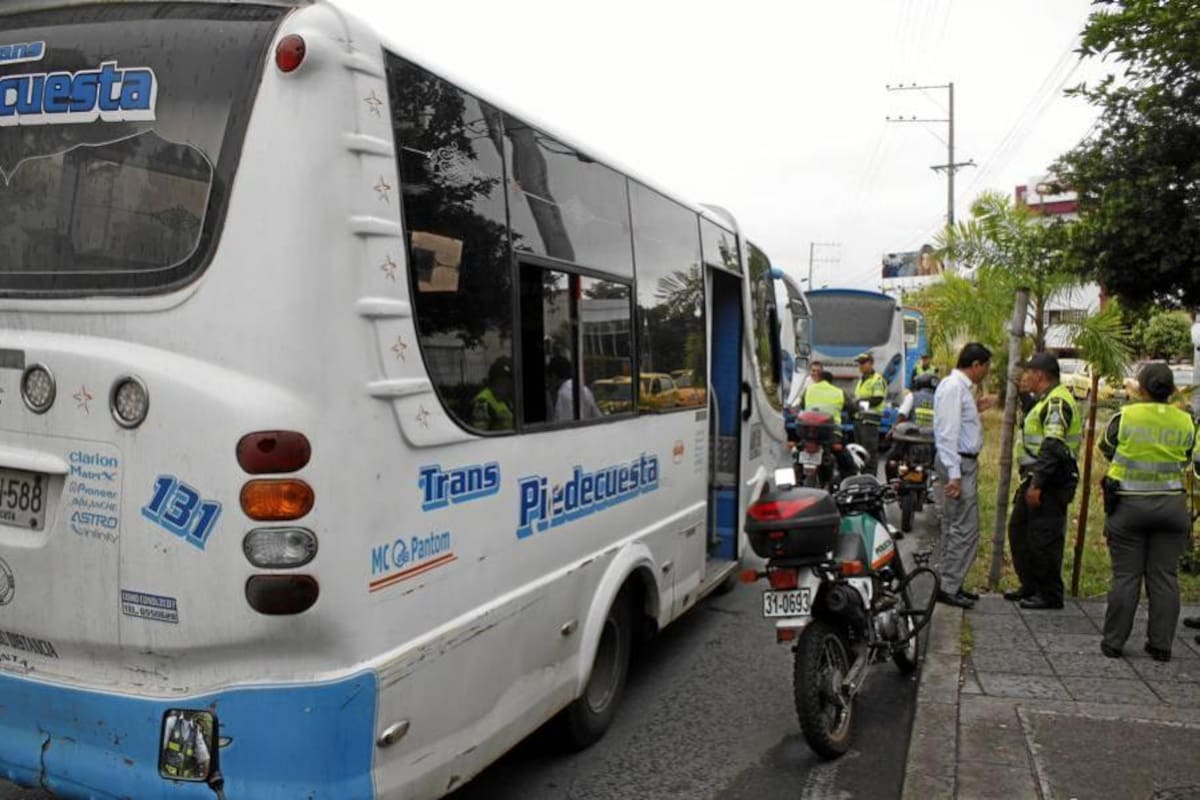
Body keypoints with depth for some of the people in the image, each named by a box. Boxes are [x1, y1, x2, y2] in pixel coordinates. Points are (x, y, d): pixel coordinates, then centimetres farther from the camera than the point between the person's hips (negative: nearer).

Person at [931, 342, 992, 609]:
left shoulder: (962, 387, 17)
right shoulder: (953, 387, -15)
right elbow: (947, 433, -21)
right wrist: (954, 474, -24)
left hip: (965, 463, 11)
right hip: (958, 464, -11)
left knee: (954, 527, 14)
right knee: (965, 529, -8)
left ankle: (948, 583, 22)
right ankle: (948, 587, -2)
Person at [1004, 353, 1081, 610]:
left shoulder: (1057, 401, -16)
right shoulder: (1047, 401, 18)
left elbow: (1053, 447, -24)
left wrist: (1037, 483, -25)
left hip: (1050, 483, -11)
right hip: (1037, 480, 11)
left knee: (1044, 539, -4)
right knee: (1018, 531, 17)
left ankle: (1050, 595, 6)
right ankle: (1030, 585, 28)